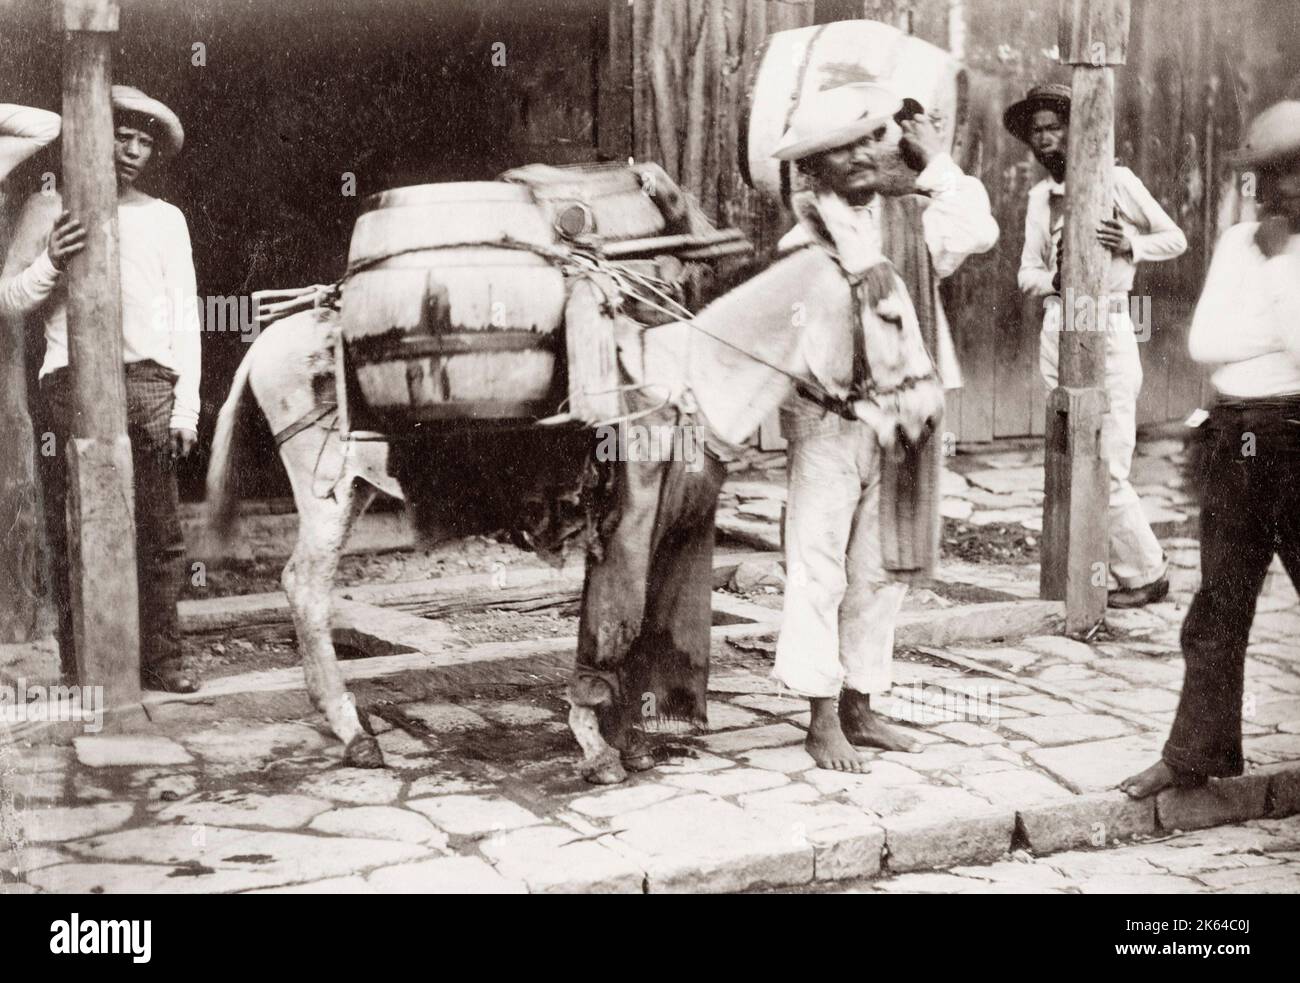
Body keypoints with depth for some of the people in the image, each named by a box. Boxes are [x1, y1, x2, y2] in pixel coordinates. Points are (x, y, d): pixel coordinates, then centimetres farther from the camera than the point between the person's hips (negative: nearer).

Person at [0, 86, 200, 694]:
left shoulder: (165, 218, 17)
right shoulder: (49, 209, 13)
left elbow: (185, 315, 13)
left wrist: (186, 405, 4)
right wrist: (52, 262, -9)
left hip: (149, 386, 2)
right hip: (70, 385, -1)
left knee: (160, 535, -3)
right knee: (72, 535, -2)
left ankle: (160, 660, 2)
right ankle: (80, 668, 3)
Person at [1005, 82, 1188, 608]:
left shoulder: (1117, 181, -2)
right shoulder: (1039, 196, 14)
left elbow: (1176, 239, 4)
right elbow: (1027, 273, 11)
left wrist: (1131, 245, -15)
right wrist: (1052, 280, -12)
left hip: (1108, 331, -6)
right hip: (1058, 332, 6)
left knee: (1107, 471, -8)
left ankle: (1144, 574, 11)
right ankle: (1137, 565, 20)